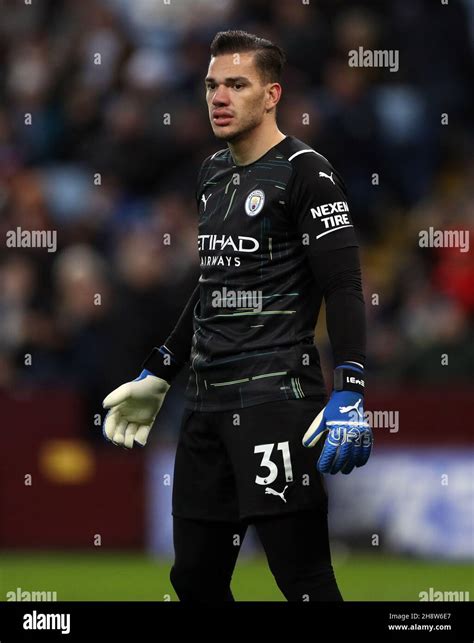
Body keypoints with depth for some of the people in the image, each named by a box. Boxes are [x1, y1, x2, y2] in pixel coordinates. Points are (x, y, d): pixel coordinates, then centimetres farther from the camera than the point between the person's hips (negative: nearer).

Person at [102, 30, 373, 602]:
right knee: (194, 576, 9)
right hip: (207, 402, 8)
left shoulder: (304, 173, -7)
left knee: (302, 576, -12)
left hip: (276, 398, -8)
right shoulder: (213, 174, 17)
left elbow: (343, 290, -12)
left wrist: (349, 398, -21)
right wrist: (157, 377, 30)